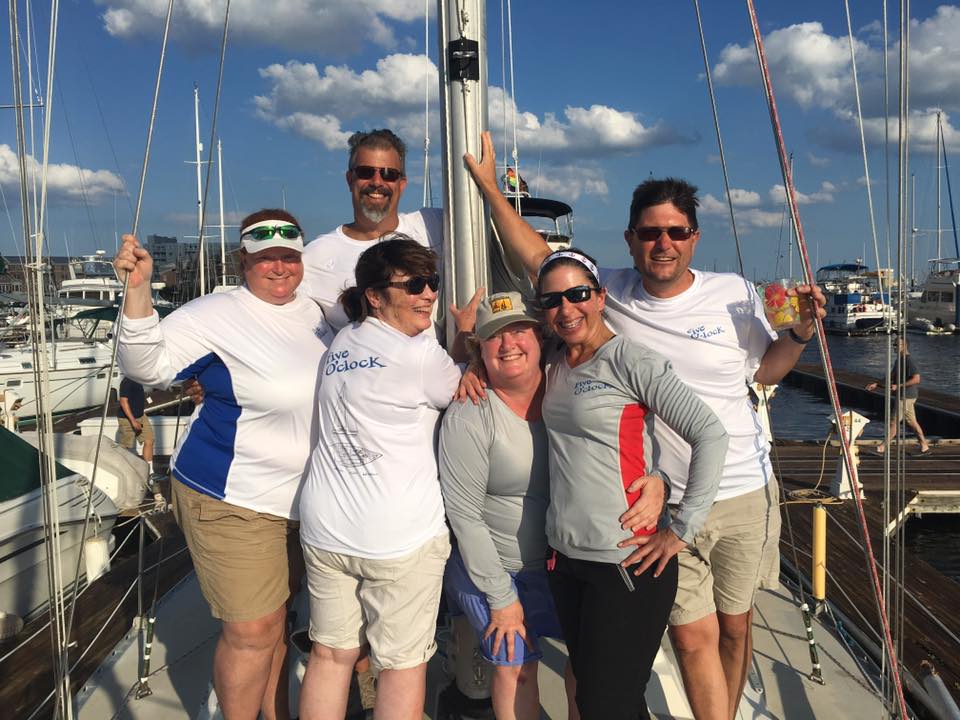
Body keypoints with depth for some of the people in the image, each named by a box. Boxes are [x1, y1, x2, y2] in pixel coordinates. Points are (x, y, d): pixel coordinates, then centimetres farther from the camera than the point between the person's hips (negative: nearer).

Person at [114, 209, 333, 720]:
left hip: (298, 499, 7)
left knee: (276, 617, 22)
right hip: (233, 501, -7)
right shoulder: (217, 315, -16)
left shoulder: (310, 311, 5)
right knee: (251, 630, -1)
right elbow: (146, 364, -25)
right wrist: (138, 289, -37)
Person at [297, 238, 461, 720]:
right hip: (400, 536, -6)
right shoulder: (421, 354, -15)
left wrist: (457, 357, 8)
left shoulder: (342, 341, 8)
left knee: (329, 654, 18)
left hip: (324, 529, 7)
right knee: (403, 664, 10)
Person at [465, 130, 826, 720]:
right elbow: (541, 259, 6)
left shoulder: (735, 293, -3)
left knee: (735, 629, 17)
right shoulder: (609, 292, -3)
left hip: (745, 495, 1)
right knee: (693, 636, 1)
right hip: (665, 503, 0)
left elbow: (764, 370, 11)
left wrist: (800, 334, -8)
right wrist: (489, 184, 6)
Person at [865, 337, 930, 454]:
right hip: (904, 396, 10)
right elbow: (891, 378, 20)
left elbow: (916, 379, -25)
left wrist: (898, 386, -25)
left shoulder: (909, 360, -17)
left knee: (894, 422, -3)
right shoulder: (898, 360, 14)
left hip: (906, 396, -10)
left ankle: (882, 447, 3)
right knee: (912, 422, 13)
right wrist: (876, 384, 9)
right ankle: (924, 446, 20)